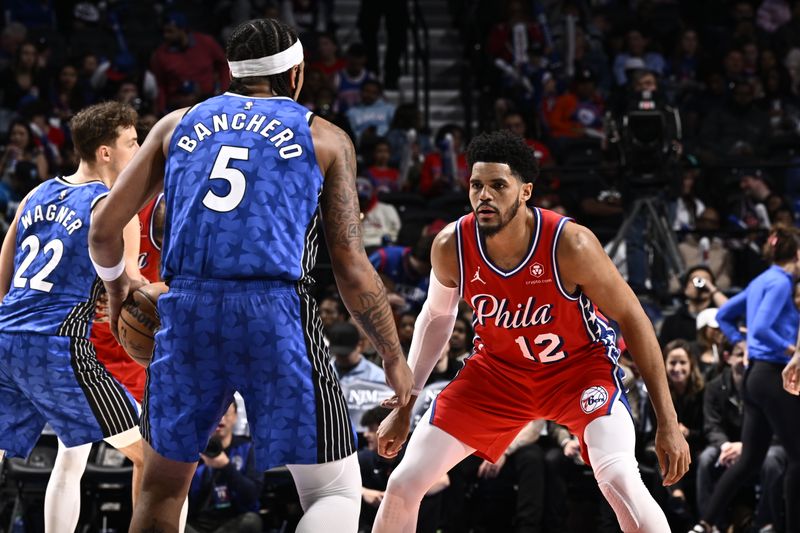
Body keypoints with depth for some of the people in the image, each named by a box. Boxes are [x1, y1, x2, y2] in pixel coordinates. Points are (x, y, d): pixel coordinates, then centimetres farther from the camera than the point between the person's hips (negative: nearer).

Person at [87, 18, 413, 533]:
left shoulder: (179, 123, 18)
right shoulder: (324, 138, 11)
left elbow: (104, 229, 15)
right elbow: (352, 271, 6)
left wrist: (116, 283, 37)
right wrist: (394, 356, 18)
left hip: (187, 312, 3)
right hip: (277, 314, -3)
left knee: (162, 488, 20)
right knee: (336, 491, 4)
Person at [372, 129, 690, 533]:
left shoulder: (569, 245, -29)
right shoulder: (451, 247, -18)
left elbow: (633, 319, -18)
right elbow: (436, 318, 4)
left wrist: (668, 423, -18)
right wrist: (404, 406, 7)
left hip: (580, 364, -4)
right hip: (499, 368, 4)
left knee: (620, 482, -29)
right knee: (403, 485, -3)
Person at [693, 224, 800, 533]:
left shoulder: (761, 282, 15)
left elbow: (723, 316, 25)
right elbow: (762, 329, -24)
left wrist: (744, 345, 19)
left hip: (755, 376, 9)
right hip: (774, 377, -9)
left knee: (750, 460, 8)